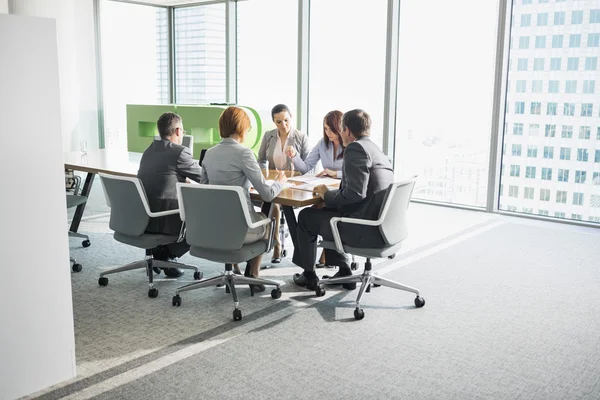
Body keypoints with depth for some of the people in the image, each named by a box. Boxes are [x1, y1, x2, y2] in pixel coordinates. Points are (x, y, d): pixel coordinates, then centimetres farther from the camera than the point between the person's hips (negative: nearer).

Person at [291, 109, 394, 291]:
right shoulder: (377, 150, 15)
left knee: (306, 216, 11)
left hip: (366, 229, -9)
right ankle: (344, 272, 28)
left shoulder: (355, 148, -13)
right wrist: (329, 194, 14)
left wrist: (327, 195, -6)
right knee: (326, 212, 28)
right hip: (381, 226, 9)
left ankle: (309, 275, 25)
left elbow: (356, 193, -22)